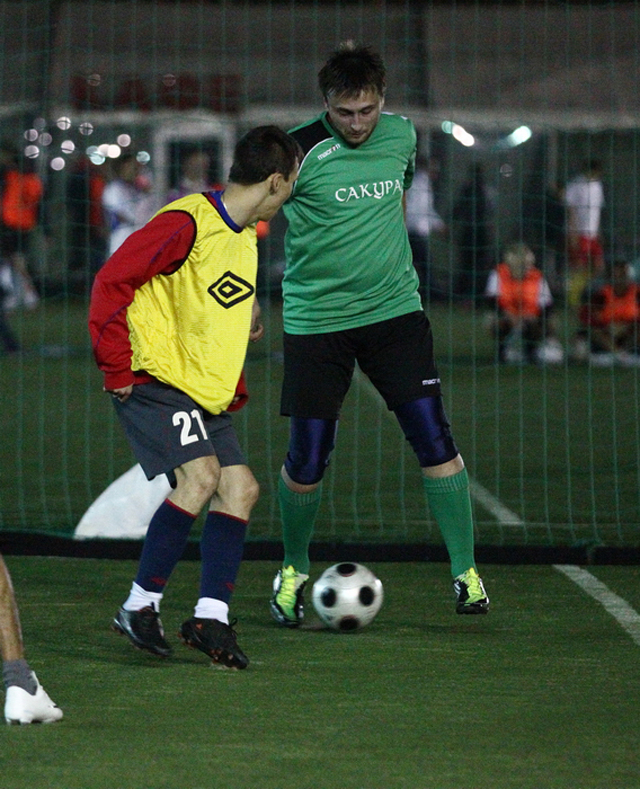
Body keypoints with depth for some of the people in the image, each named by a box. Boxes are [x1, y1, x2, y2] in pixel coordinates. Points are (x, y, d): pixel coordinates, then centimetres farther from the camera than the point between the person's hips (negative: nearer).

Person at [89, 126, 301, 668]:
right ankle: (141, 606, -12)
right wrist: (117, 367, -16)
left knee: (240, 488, -1)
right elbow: (112, 282, -17)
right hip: (156, 379, -9)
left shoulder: (244, 237, 14)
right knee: (200, 477, -22)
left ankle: (211, 618, 1)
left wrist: (233, 387, 20)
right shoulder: (188, 224, -15)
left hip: (205, 393, 9)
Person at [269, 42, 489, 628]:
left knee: (433, 438, -7)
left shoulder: (402, 135, 1)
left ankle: (465, 571, 2)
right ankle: (295, 572, 23)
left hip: (394, 310, 3)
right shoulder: (299, 152, -14)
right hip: (315, 319, -3)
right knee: (307, 459, -2)